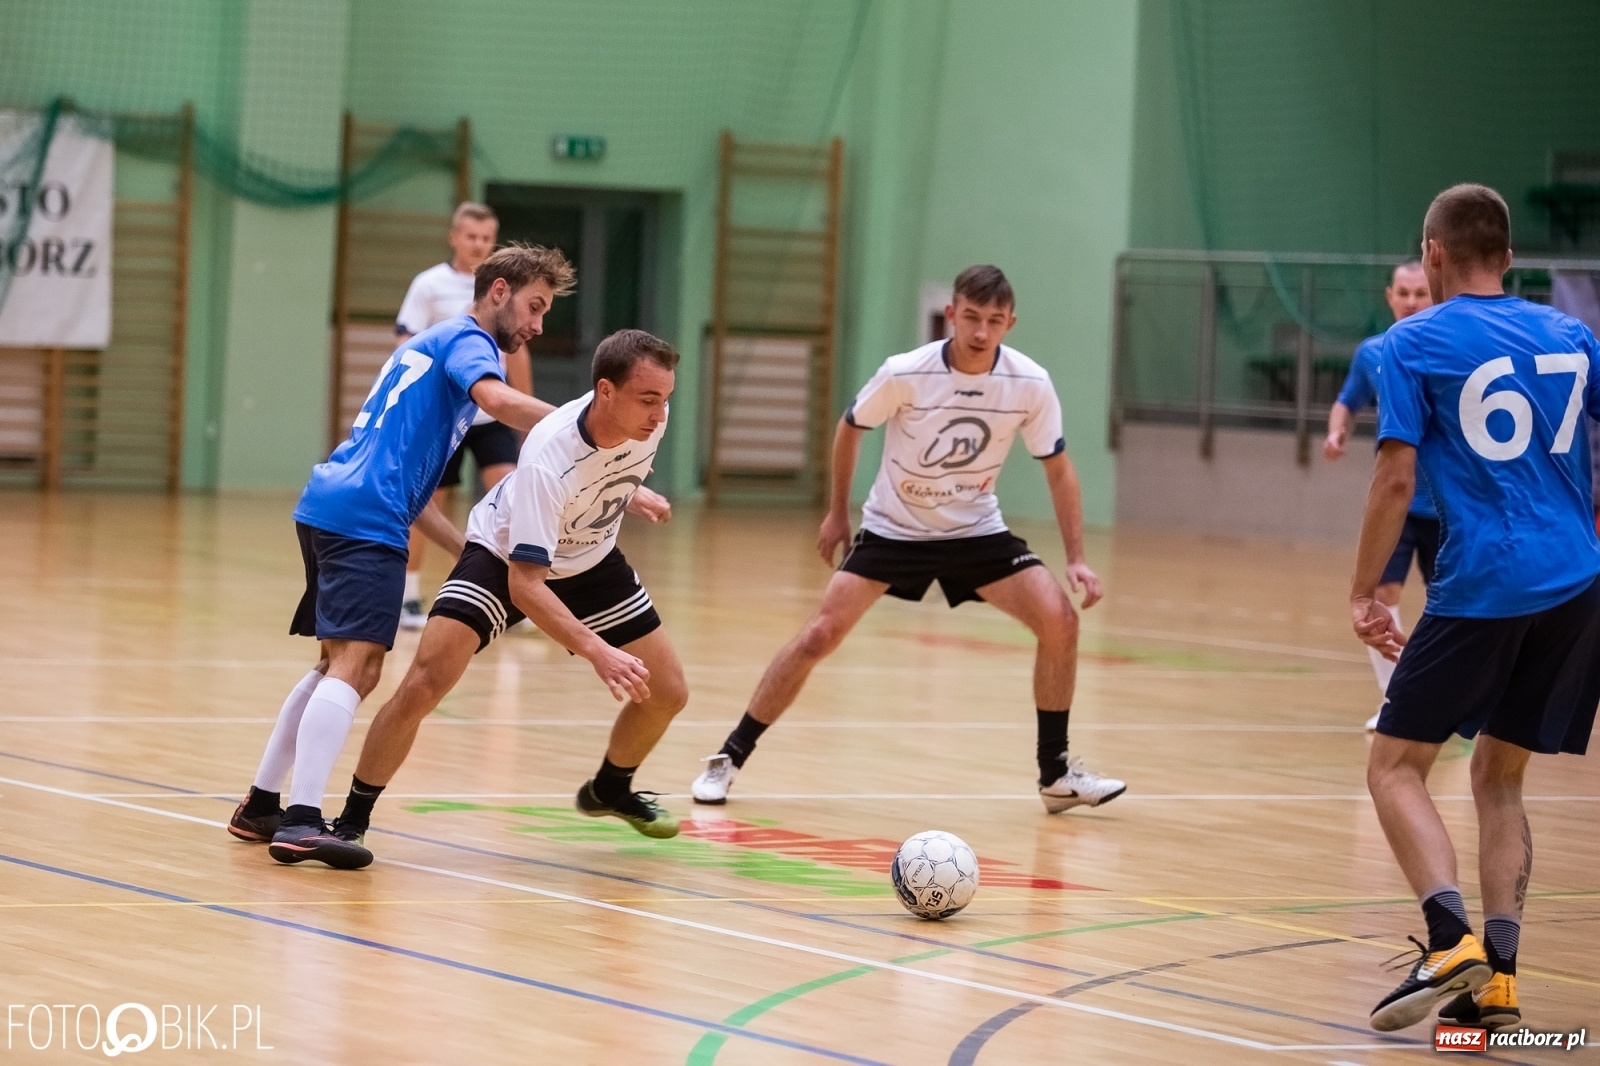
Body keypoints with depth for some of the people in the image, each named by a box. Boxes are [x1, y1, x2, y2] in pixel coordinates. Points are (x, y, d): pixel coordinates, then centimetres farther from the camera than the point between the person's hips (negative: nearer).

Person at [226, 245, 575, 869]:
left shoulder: (430, 346, 29)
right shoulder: (468, 341, 1)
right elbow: (499, 400, -23)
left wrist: (472, 551, 25)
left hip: (327, 507, 10)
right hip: (365, 518, -10)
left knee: (342, 666, 19)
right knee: (356, 665, -17)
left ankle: (260, 806, 24)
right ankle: (300, 822, -28)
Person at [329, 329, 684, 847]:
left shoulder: (651, 421, -22)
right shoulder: (549, 455, -39)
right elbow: (524, 585, -40)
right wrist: (598, 653, -47)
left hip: (591, 562, 6)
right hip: (505, 557, -6)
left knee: (668, 692, 2)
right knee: (423, 685, -22)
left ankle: (611, 789, 33)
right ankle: (351, 821, -5)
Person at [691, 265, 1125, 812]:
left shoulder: (1030, 385, -17)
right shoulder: (904, 375, -21)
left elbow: (1058, 469, -4)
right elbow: (850, 427, -1)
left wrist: (1076, 558, -9)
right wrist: (837, 511, 5)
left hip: (975, 531, 2)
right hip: (892, 530, -2)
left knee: (1059, 619, -16)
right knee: (822, 634, -14)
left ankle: (1056, 773, 0)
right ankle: (728, 758, 0)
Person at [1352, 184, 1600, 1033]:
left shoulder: (1414, 343, 0)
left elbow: (1395, 480, -6)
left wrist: (1364, 594, 0)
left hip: (1481, 584, -5)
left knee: (1395, 767, 3)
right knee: (1499, 777, 16)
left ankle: (1451, 939, -19)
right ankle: (1496, 976, 3)